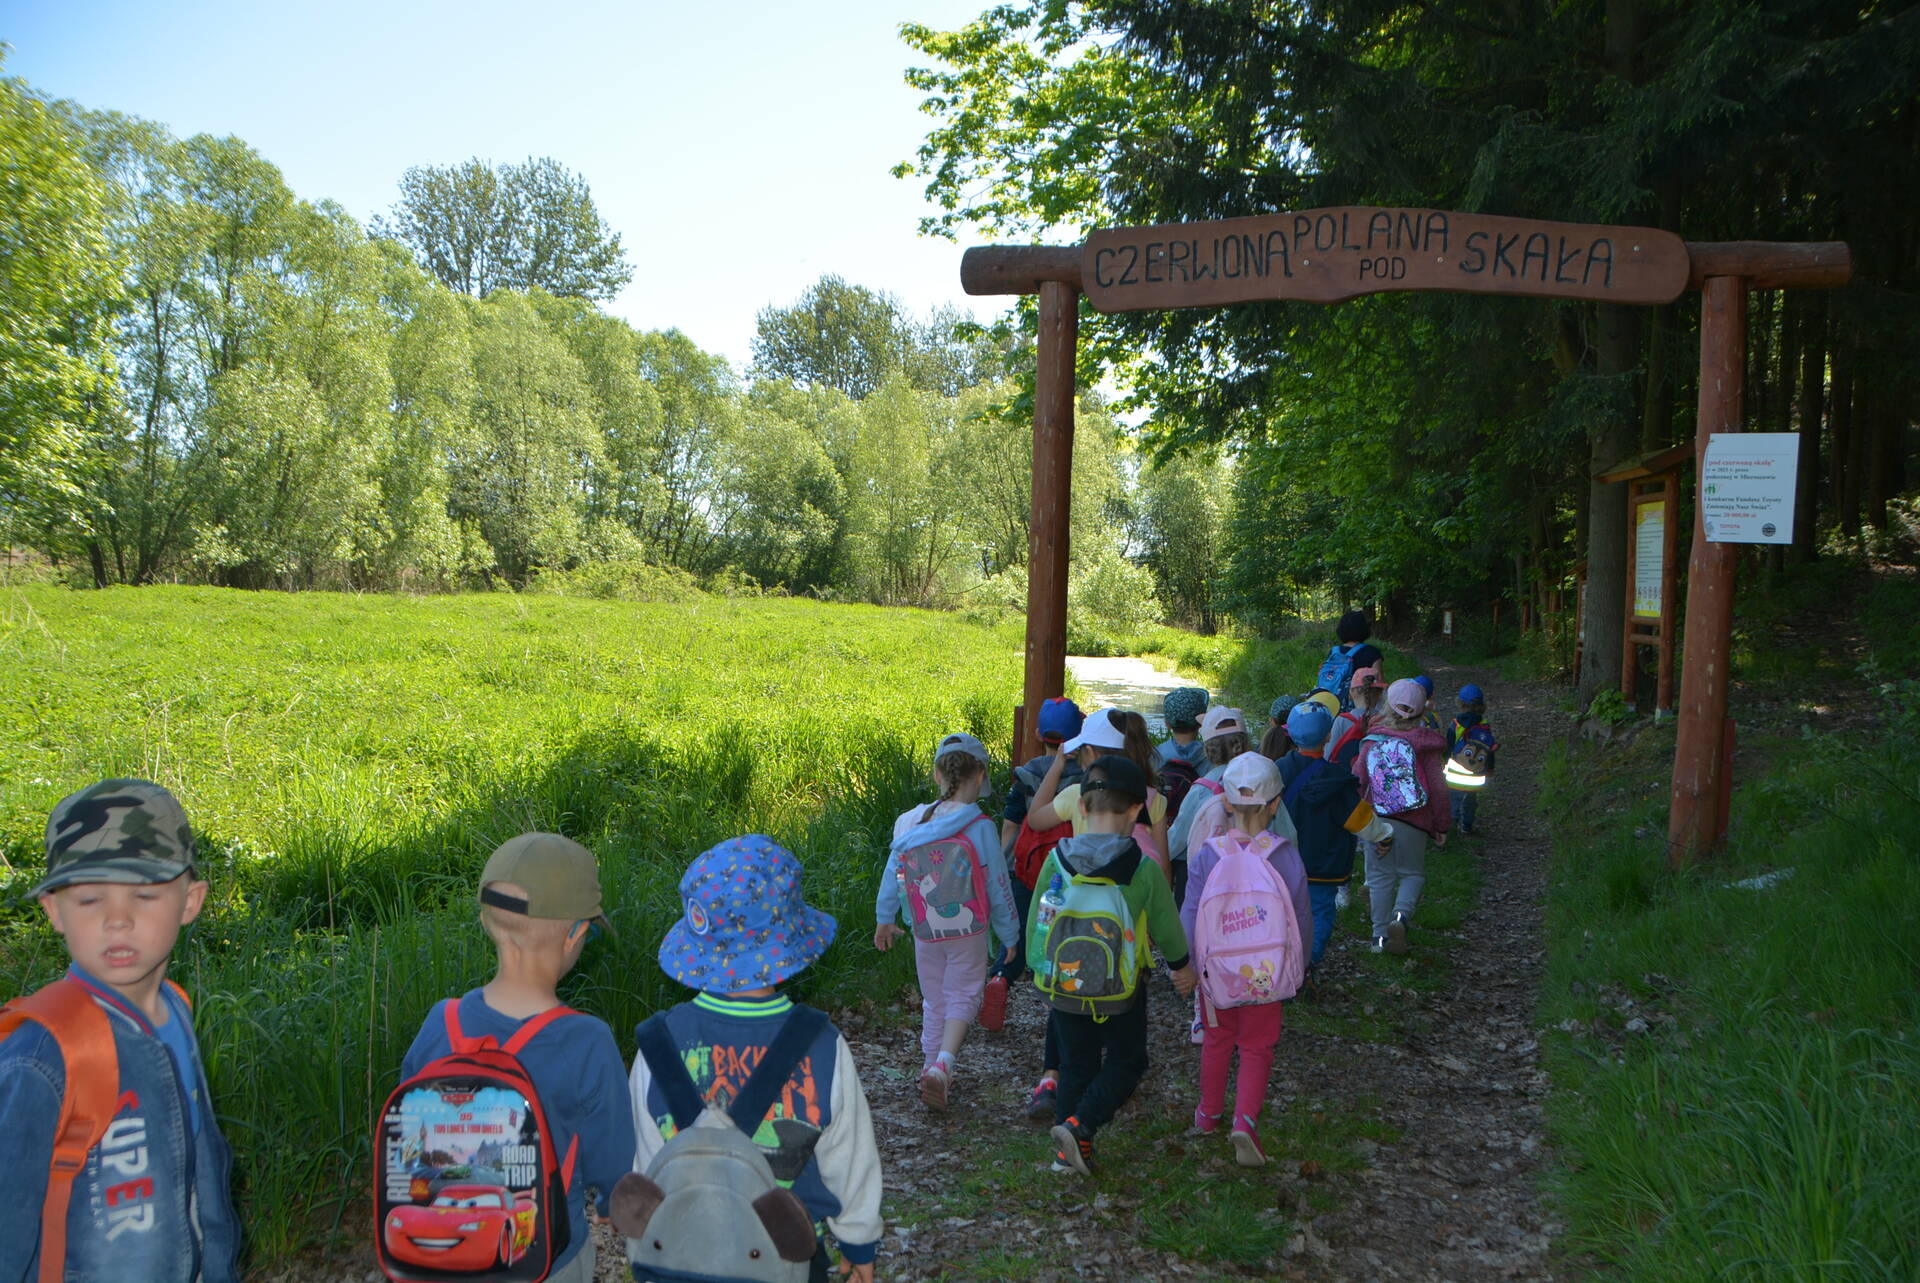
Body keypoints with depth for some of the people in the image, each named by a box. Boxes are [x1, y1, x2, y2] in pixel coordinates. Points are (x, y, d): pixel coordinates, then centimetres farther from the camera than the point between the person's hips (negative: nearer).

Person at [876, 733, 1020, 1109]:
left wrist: (884, 920, 20)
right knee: (962, 996, 6)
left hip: (925, 933, 3)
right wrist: (1010, 936, 3)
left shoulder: (909, 822, -6)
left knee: (934, 1000, 18)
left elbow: (892, 875, 4)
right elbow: (998, 888, -10)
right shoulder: (980, 827, -17)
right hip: (968, 931, -3)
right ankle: (943, 1063, -14)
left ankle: (932, 1066, 25)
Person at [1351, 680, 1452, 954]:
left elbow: (1357, 782, 4)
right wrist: (1441, 826, 5)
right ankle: (1401, 916, -12)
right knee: (1412, 873, 13)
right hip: (1414, 821, -1)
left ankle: (1381, 934, 9)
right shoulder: (1426, 744, -5)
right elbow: (1437, 787, -4)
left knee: (1380, 875, 11)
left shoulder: (1372, 741, 0)